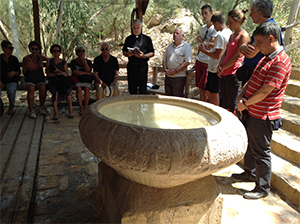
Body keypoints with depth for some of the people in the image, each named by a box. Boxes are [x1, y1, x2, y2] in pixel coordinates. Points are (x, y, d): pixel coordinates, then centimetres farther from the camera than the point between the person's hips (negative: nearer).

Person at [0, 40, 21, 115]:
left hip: (12, 81, 0)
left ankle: (11, 107, -4)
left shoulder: (14, 59, 4)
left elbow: (19, 72, 8)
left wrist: (14, 73, -16)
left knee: (11, 91, -34)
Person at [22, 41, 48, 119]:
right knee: (31, 89, -35)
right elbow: (24, 73, 1)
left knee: (43, 88, -32)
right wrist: (26, 66, -17)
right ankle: (31, 111, -27)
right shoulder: (26, 58, 0)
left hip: (40, 79, 1)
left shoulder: (40, 57, 6)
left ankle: (41, 107, -7)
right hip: (29, 80, -1)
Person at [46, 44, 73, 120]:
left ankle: (70, 111, -25)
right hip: (53, 83, -1)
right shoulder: (49, 62, 5)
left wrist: (58, 71, -14)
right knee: (55, 93, -34)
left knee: (67, 91, -33)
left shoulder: (64, 62, 8)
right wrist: (60, 73, -15)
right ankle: (55, 112, -37)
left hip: (62, 82, 1)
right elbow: (48, 74, -4)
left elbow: (66, 74, 5)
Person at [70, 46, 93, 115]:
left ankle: (86, 107, -24)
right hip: (78, 80, 0)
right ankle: (81, 108, -26)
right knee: (78, 88, -30)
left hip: (87, 80, 1)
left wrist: (84, 60, -11)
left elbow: (88, 70, -9)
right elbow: (75, 72, -8)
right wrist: (86, 73, -9)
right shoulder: (73, 62, 7)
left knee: (87, 88, -29)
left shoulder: (88, 61, 11)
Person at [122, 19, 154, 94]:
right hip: (131, 65, 3)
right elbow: (124, 51, 19)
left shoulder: (147, 39, 6)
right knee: (132, 89, 6)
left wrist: (144, 56, -15)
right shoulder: (128, 39, 15)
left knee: (142, 89, -2)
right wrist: (127, 54, -5)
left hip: (142, 66, -3)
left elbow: (152, 53, 4)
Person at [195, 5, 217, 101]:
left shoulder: (215, 28, -8)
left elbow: (210, 45, -16)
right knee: (200, 88, 10)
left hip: (208, 62, -7)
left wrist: (200, 39, -3)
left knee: (202, 88, -6)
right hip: (199, 61, 7)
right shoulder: (202, 28, 14)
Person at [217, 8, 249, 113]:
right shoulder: (232, 35, 17)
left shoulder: (243, 35, -9)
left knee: (232, 104, 0)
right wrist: (220, 65, 2)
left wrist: (223, 68, -9)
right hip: (224, 73, 8)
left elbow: (237, 56, -14)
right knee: (224, 102, 14)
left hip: (233, 73, -8)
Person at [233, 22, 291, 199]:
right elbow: (252, 81, 11)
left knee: (261, 152, 3)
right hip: (253, 113, 9)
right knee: (250, 145, 22)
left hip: (263, 116, -9)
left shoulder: (280, 62, -20)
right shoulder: (266, 58, 12)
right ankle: (250, 173, 42)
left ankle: (263, 188, 19)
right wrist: (241, 97, -5)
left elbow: (264, 92, -24)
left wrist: (245, 104, -12)